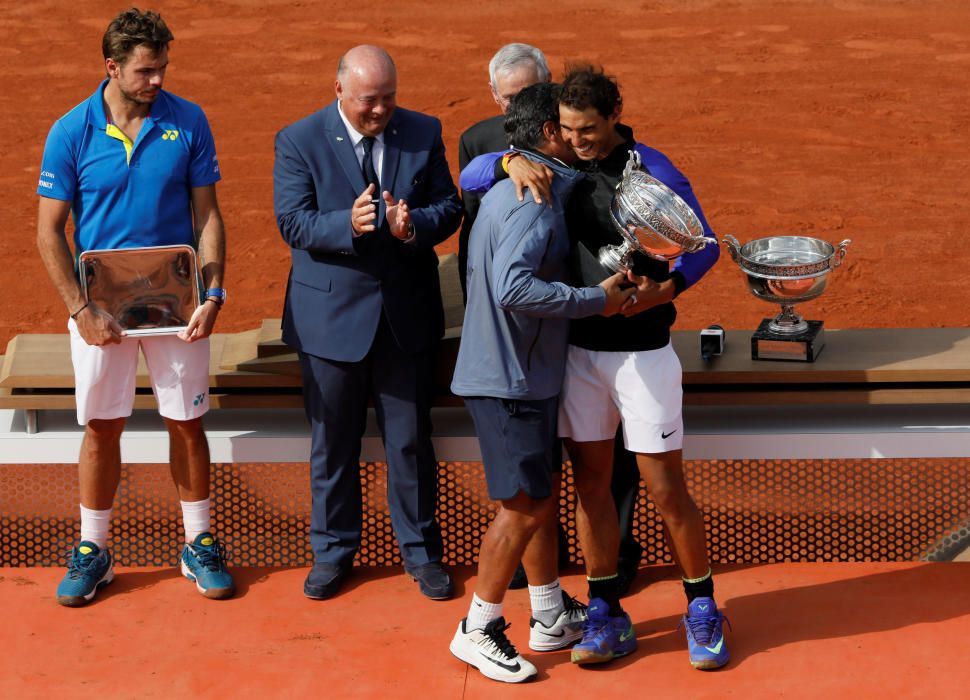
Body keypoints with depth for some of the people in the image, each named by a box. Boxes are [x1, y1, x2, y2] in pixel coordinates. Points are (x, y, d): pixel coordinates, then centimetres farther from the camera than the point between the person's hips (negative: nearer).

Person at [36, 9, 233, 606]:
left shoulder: (188, 123, -5)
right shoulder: (71, 133, -7)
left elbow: (207, 215, 0)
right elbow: (50, 230, -3)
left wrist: (213, 294, -11)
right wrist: (81, 310, -11)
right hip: (102, 305, 0)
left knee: (187, 422, 7)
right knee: (102, 427, 8)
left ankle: (200, 545, 22)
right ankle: (93, 551, 21)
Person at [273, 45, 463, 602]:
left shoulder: (424, 133, -1)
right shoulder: (299, 142, -8)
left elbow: (449, 206, -2)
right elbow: (293, 222, -14)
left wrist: (413, 225, -24)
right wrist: (348, 225, -32)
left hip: (408, 314, 2)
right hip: (333, 313, -1)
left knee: (412, 441, 10)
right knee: (333, 444, 11)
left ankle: (421, 550, 24)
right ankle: (333, 551, 27)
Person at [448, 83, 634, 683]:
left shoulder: (514, 187, 11)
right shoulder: (536, 200, -20)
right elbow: (514, 288, -33)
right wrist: (595, 299, -24)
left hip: (526, 369, 10)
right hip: (510, 378, -10)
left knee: (545, 492, 18)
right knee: (523, 505, -2)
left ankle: (552, 616, 30)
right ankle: (478, 630, 11)